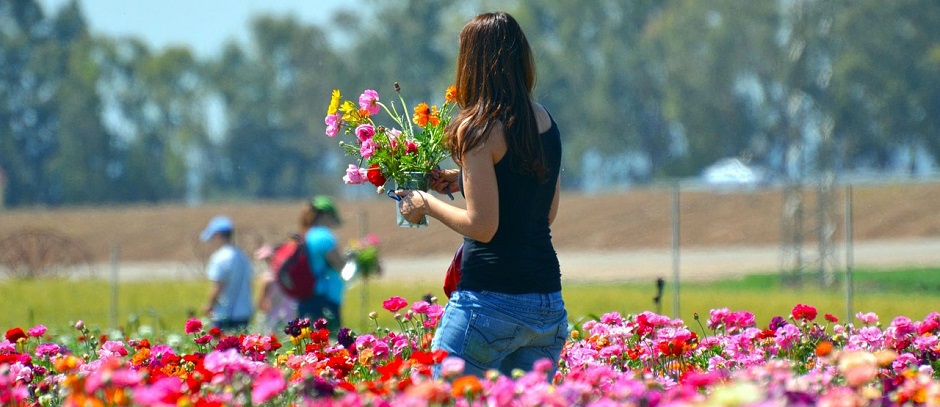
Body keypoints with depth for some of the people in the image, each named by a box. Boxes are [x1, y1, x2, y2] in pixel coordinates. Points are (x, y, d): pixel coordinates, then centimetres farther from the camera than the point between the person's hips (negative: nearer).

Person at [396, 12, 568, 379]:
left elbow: (482, 226, -14)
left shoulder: (477, 129, -10)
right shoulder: (546, 123, 10)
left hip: (490, 298, -7)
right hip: (548, 303, 7)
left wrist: (426, 204, 2)